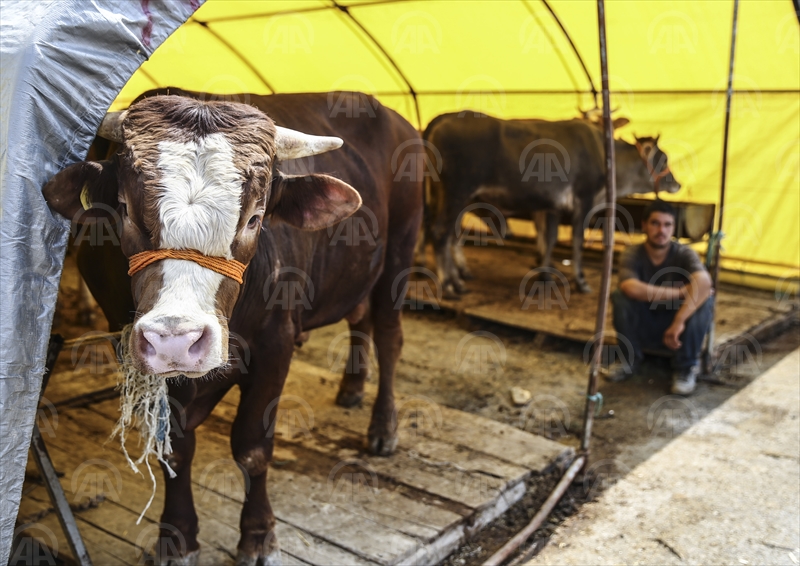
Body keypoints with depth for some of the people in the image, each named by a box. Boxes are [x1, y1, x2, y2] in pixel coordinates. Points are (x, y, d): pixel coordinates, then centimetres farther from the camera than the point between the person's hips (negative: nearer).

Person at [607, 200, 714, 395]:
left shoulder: (684, 254, -15)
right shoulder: (632, 255, -14)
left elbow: (703, 282, -37)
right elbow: (631, 288, -35)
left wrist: (678, 322, -46)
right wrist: (680, 292, -30)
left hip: (679, 325, 0)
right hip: (645, 327, 1)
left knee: (704, 300, -29)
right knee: (620, 298, -27)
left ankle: (686, 368, -11)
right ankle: (630, 360, -4)